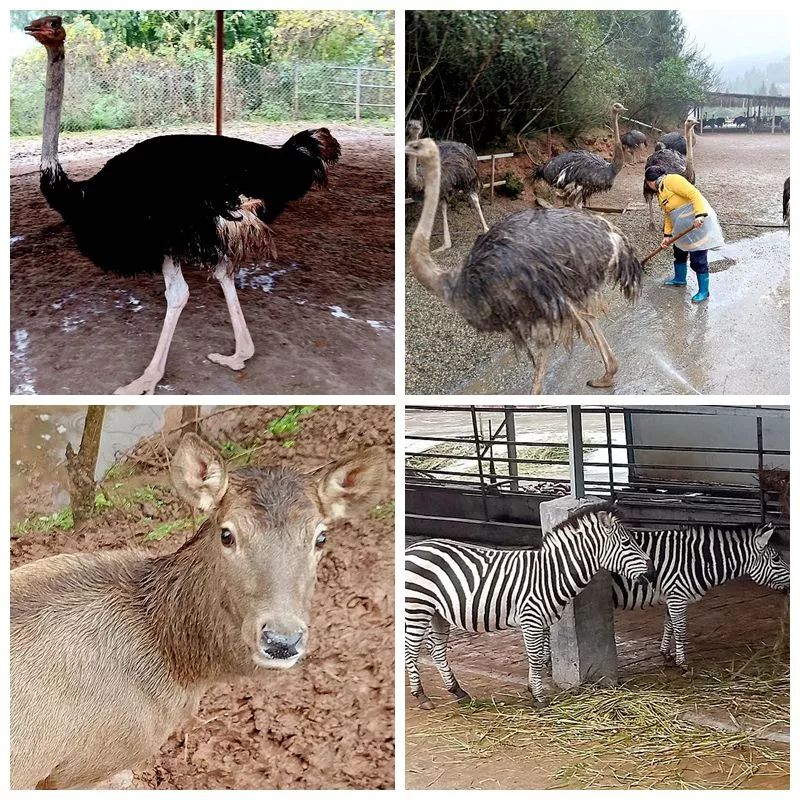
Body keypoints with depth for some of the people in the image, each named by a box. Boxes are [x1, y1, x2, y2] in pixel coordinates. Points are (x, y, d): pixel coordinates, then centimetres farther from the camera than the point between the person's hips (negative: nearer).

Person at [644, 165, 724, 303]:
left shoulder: (671, 180, -16)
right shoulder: (661, 192, 15)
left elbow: (694, 194, -25)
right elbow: (668, 215, 19)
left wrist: (700, 215, -34)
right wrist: (667, 235, 14)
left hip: (698, 223, -10)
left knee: (698, 259, -5)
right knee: (679, 251, 26)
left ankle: (703, 292, 6)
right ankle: (680, 279, 47)